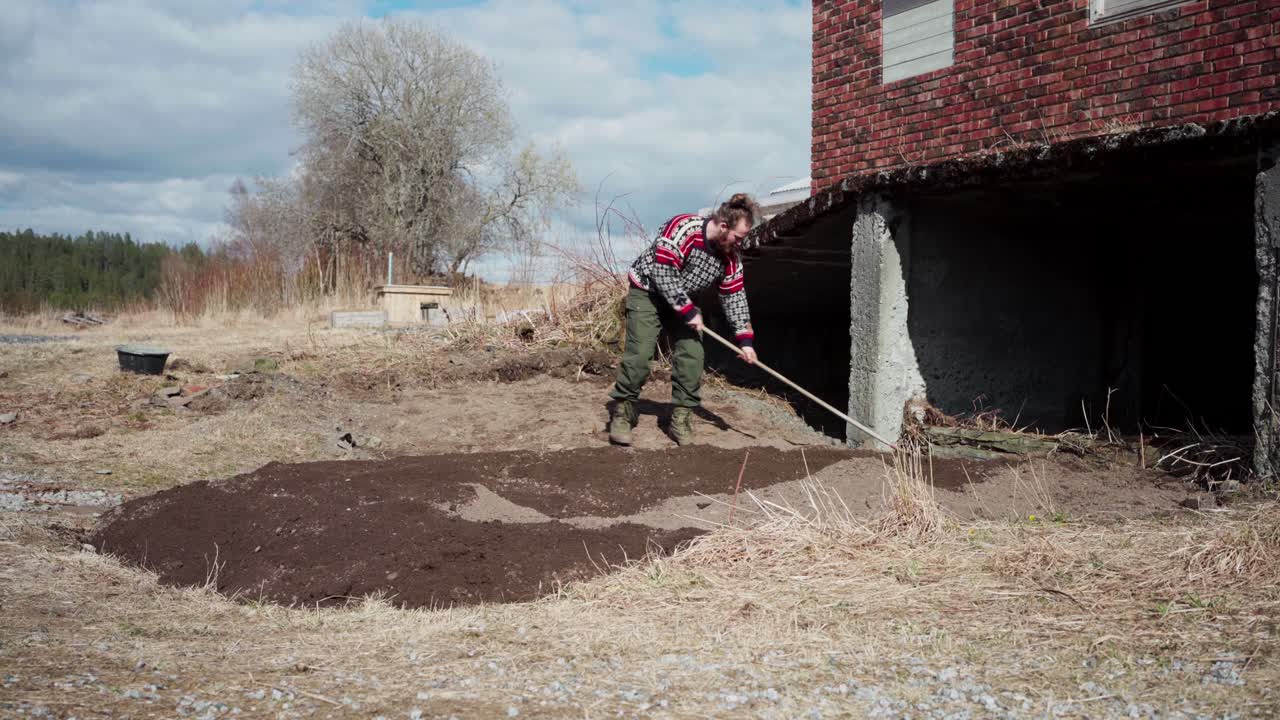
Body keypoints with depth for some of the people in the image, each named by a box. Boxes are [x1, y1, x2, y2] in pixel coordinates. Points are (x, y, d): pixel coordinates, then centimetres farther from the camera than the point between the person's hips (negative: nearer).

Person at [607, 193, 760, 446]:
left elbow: (734, 296, -1)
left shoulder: (730, 255, -8)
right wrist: (687, 311, -28)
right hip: (647, 291, -6)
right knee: (639, 353, -16)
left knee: (691, 355, -6)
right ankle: (622, 413, -2)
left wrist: (745, 339, -6)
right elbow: (663, 274, -30)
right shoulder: (682, 229, -30)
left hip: (683, 300, 6)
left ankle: (682, 417, 5)